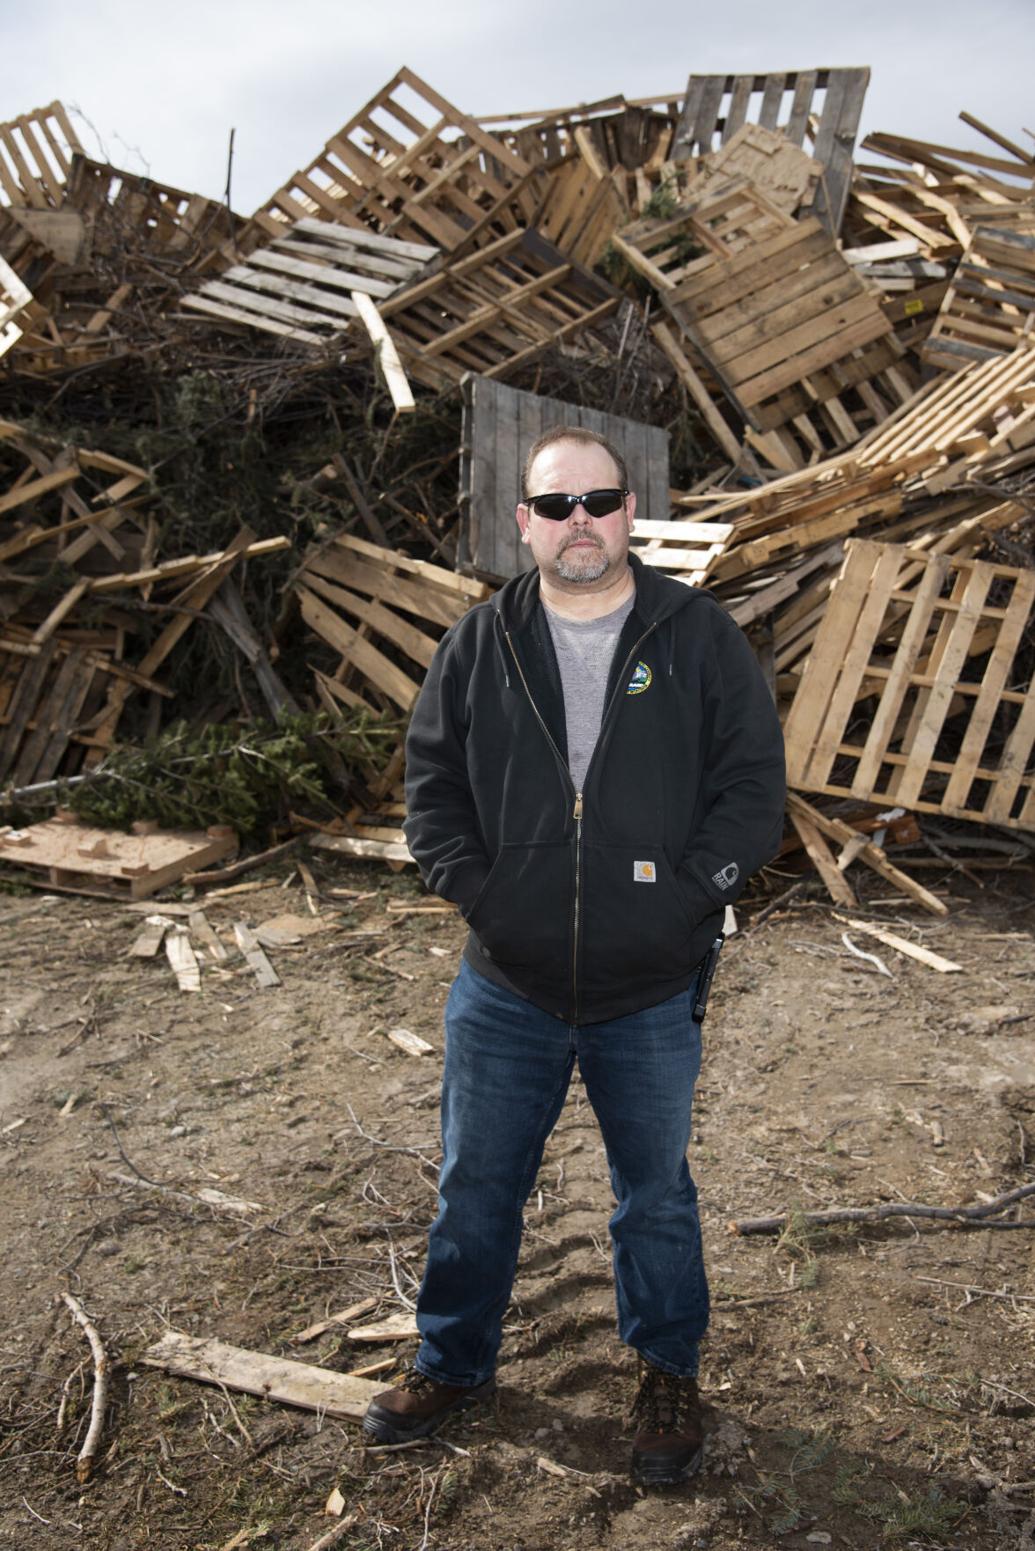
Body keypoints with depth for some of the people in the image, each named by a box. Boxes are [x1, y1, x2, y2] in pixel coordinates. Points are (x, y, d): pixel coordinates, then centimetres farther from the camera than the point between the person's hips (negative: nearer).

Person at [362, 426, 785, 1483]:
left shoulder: (698, 636, -3)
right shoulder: (478, 644, 2)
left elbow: (753, 780, -3)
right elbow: (431, 779, 5)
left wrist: (692, 890, -13)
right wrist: (471, 887, -8)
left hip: (652, 996, -1)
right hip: (505, 988, 2)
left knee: (656, 1194, 18)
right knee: (474, 1186, 16)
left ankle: (667, 1371, 42)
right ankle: (454, 1363, 40)